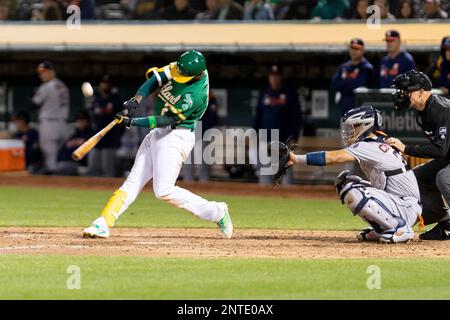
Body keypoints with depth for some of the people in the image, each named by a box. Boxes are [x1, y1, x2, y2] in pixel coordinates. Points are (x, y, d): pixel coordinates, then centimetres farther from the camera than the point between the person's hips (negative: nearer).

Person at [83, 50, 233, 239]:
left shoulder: (194, 95, -26)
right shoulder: (180, 68, -4)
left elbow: (167, 120, -23)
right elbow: (155, 77, 2)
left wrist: (132, 122, -22)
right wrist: (136, 100, -13)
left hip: (176, 137, -8)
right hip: (158, 132, 8)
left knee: (164, 191, -14)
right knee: (134, 181, 2)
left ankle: (215, 212, -3)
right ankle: (103, 224, -2)